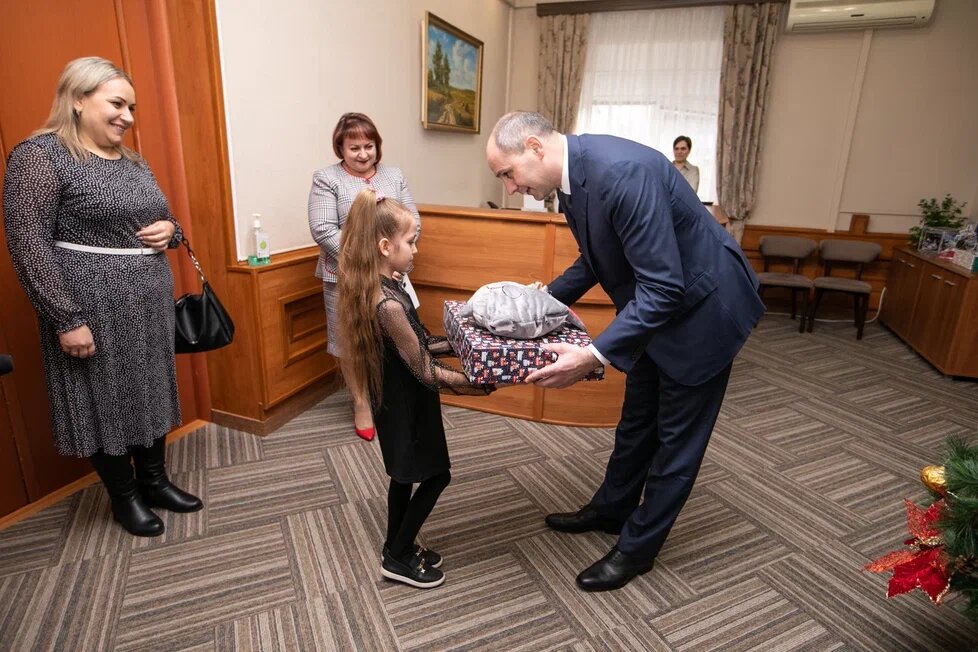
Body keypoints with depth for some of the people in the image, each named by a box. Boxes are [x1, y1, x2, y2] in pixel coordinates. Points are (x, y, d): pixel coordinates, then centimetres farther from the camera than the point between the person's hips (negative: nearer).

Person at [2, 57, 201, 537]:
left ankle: (154, 480, 31)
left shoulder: (133, 162, 13)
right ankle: (123, 496, 24)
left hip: (150, 303, 7)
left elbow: (160, 221, 24)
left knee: (151, 391, 14)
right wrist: (67, 320, -20)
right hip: (93, 308, -7)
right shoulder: (40, 156, -9)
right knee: (104, 400, 7)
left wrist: (170, 231, -2)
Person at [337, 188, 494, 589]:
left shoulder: (375, 289, -1)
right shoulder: (388, 304, -31)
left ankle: (398, 548, 40)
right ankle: (397, 557, 25)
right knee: (436, 476, 9)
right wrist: (482, 385, -20)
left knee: (404, 475, 22)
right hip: (406, 405, -9)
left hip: (397, 400, 9)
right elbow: (427, 372, -27)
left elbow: (418, 344, 6)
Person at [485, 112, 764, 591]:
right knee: (637, 419, 21)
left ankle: (637, 548, 25)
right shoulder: (574, 171, -3)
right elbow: (596, 257, 12)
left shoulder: (622, 171, -32)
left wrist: (594, 356, -37)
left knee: (677, 436, 8)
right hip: (654, 304, 9)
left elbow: (663, 287, -33)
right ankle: (611, 510, 41)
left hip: (700, 305, -9)